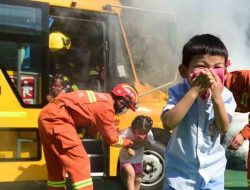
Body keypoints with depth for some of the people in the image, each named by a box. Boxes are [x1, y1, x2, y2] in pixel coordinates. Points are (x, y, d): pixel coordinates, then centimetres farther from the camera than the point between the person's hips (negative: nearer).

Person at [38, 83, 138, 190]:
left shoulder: (101, 99, 19)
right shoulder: (106, 106, -8)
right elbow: (111, 139, 2)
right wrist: (127, 142, 19)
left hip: (47, 115, 10)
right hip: (56, 117, -10)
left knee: (56, 165, 19)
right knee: (80, 163, -8)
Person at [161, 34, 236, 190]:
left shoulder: (225, 95, -10)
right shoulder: (178, 92, -16)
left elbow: (224, 129, -18)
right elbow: (168, 123, -31)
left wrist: (217, 98, -31)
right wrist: (194, 92, -34)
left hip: (213, 169, 2)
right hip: (180, 170, -2)